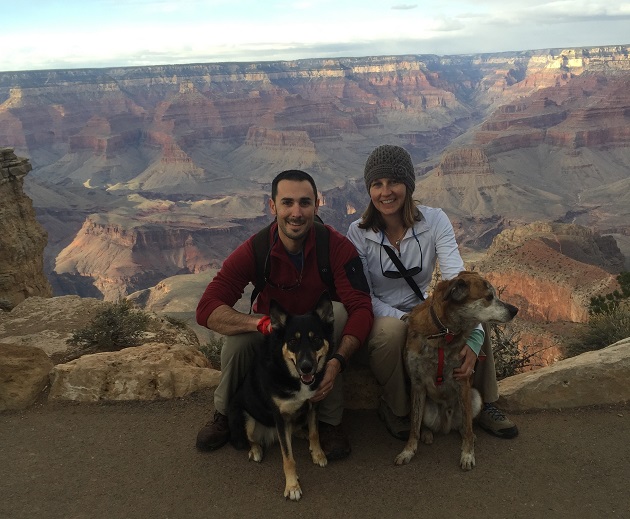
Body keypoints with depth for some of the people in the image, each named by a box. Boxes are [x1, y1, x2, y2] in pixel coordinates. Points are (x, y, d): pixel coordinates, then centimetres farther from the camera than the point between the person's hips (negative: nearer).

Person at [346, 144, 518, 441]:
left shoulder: (434, 221, -10)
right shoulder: (358, 233, -11)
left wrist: (473, 340, -37)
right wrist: (402, 317, -30)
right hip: (379, 319, -2)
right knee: (391, 331, -37)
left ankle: (484, 404, -3)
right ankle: (393, 408, -8)